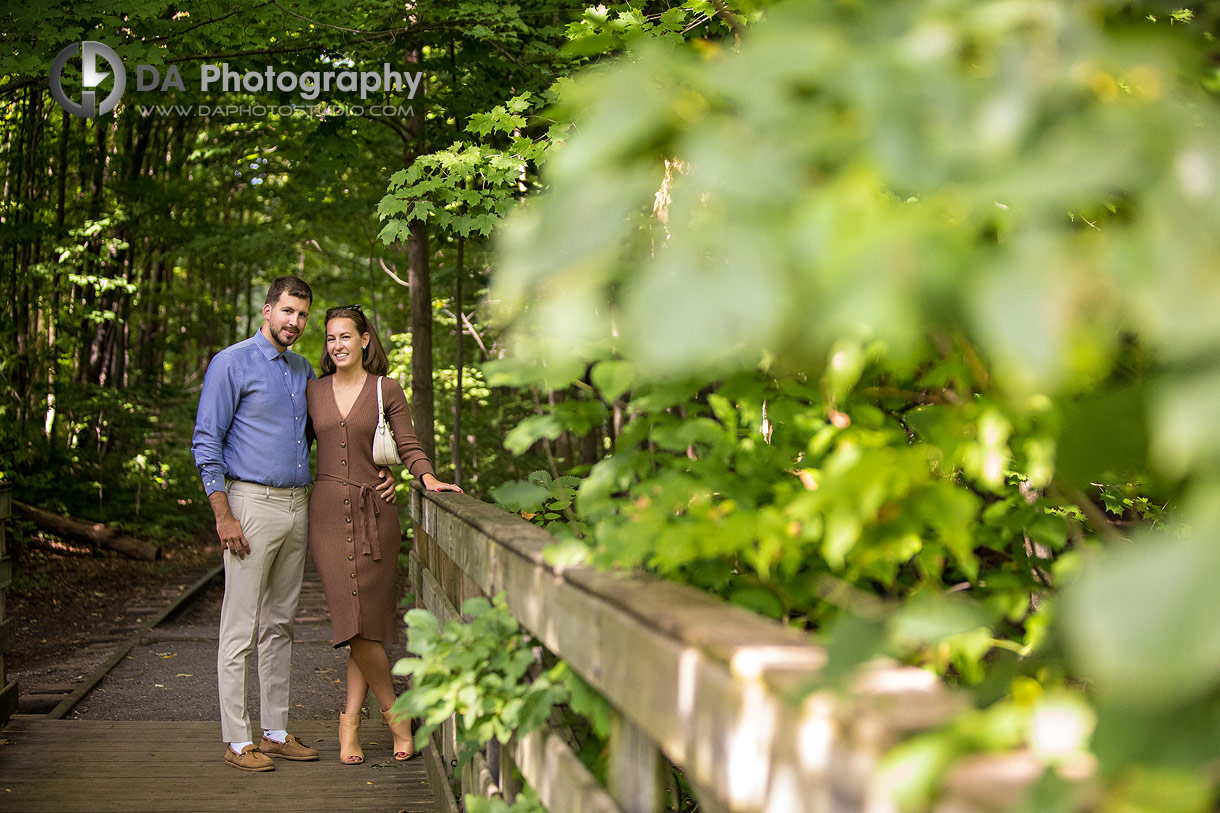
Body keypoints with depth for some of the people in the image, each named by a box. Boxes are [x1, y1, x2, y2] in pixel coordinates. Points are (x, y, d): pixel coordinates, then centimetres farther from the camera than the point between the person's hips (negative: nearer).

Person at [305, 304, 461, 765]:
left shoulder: (386, 390, 4)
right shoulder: (314, 391, 10)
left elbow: (409, 446, 2)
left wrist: (428, 478, -16)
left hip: (373, 512, -1)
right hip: (327, 512, 1)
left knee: (365, 623, -5)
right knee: (355, 622, -6)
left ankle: (350, 725, 7)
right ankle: (394, 712, 10)